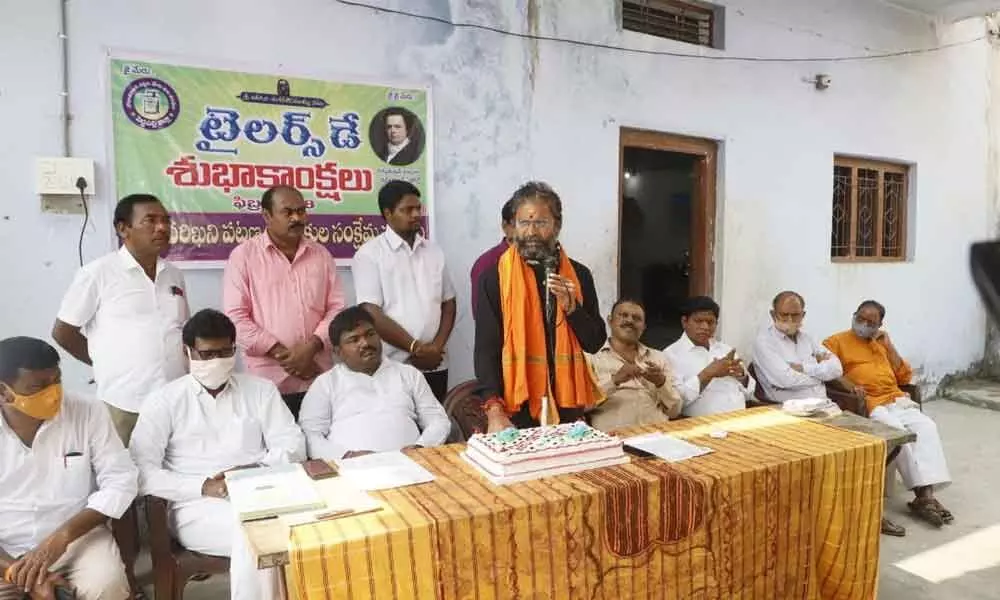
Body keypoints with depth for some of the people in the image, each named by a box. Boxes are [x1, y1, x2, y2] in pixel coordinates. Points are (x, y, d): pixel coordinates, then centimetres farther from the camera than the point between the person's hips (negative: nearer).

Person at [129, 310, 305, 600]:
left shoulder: (261, 389, 12)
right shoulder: (164, 401, 6)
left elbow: (293, 445, 8)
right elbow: (142, 472, -2)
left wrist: (257, 471, -11)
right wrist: (202, 487, -13)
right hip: (198, 506, -2)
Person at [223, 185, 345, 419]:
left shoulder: (321, 254, 10)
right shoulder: (243, 255, 0)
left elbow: (336, 307, 6)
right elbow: (236, 317, -7)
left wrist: (312, 346, -10)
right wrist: (282, 353, -12)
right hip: (268, 381, -3)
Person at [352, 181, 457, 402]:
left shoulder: (434, 251, 10)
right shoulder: (369, 254, -5)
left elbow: (448, 304, 11)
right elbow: (372, 314, -11)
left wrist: (437, 346, -4)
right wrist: (415, 348, -10)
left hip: (435, 365, 4)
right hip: (392, 367, -4)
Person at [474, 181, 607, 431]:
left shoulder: (579, 275, 4)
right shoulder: (494, 276, -5)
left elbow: (595, 343, 4)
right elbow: (486, 347, -8)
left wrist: (570, 306, -13)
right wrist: (494, 409, -17)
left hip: (567, 405, 3)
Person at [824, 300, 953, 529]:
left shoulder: (881, 343, 25)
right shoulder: (836, 342, 7)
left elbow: (905, 378, 18)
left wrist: (888, 346, 10)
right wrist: (847, 383, -26)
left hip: (898, 401, 5)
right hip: (868, 405, -5)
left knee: (926, 426, -22)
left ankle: (926, 494, -26)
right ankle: (923, 495, -21)